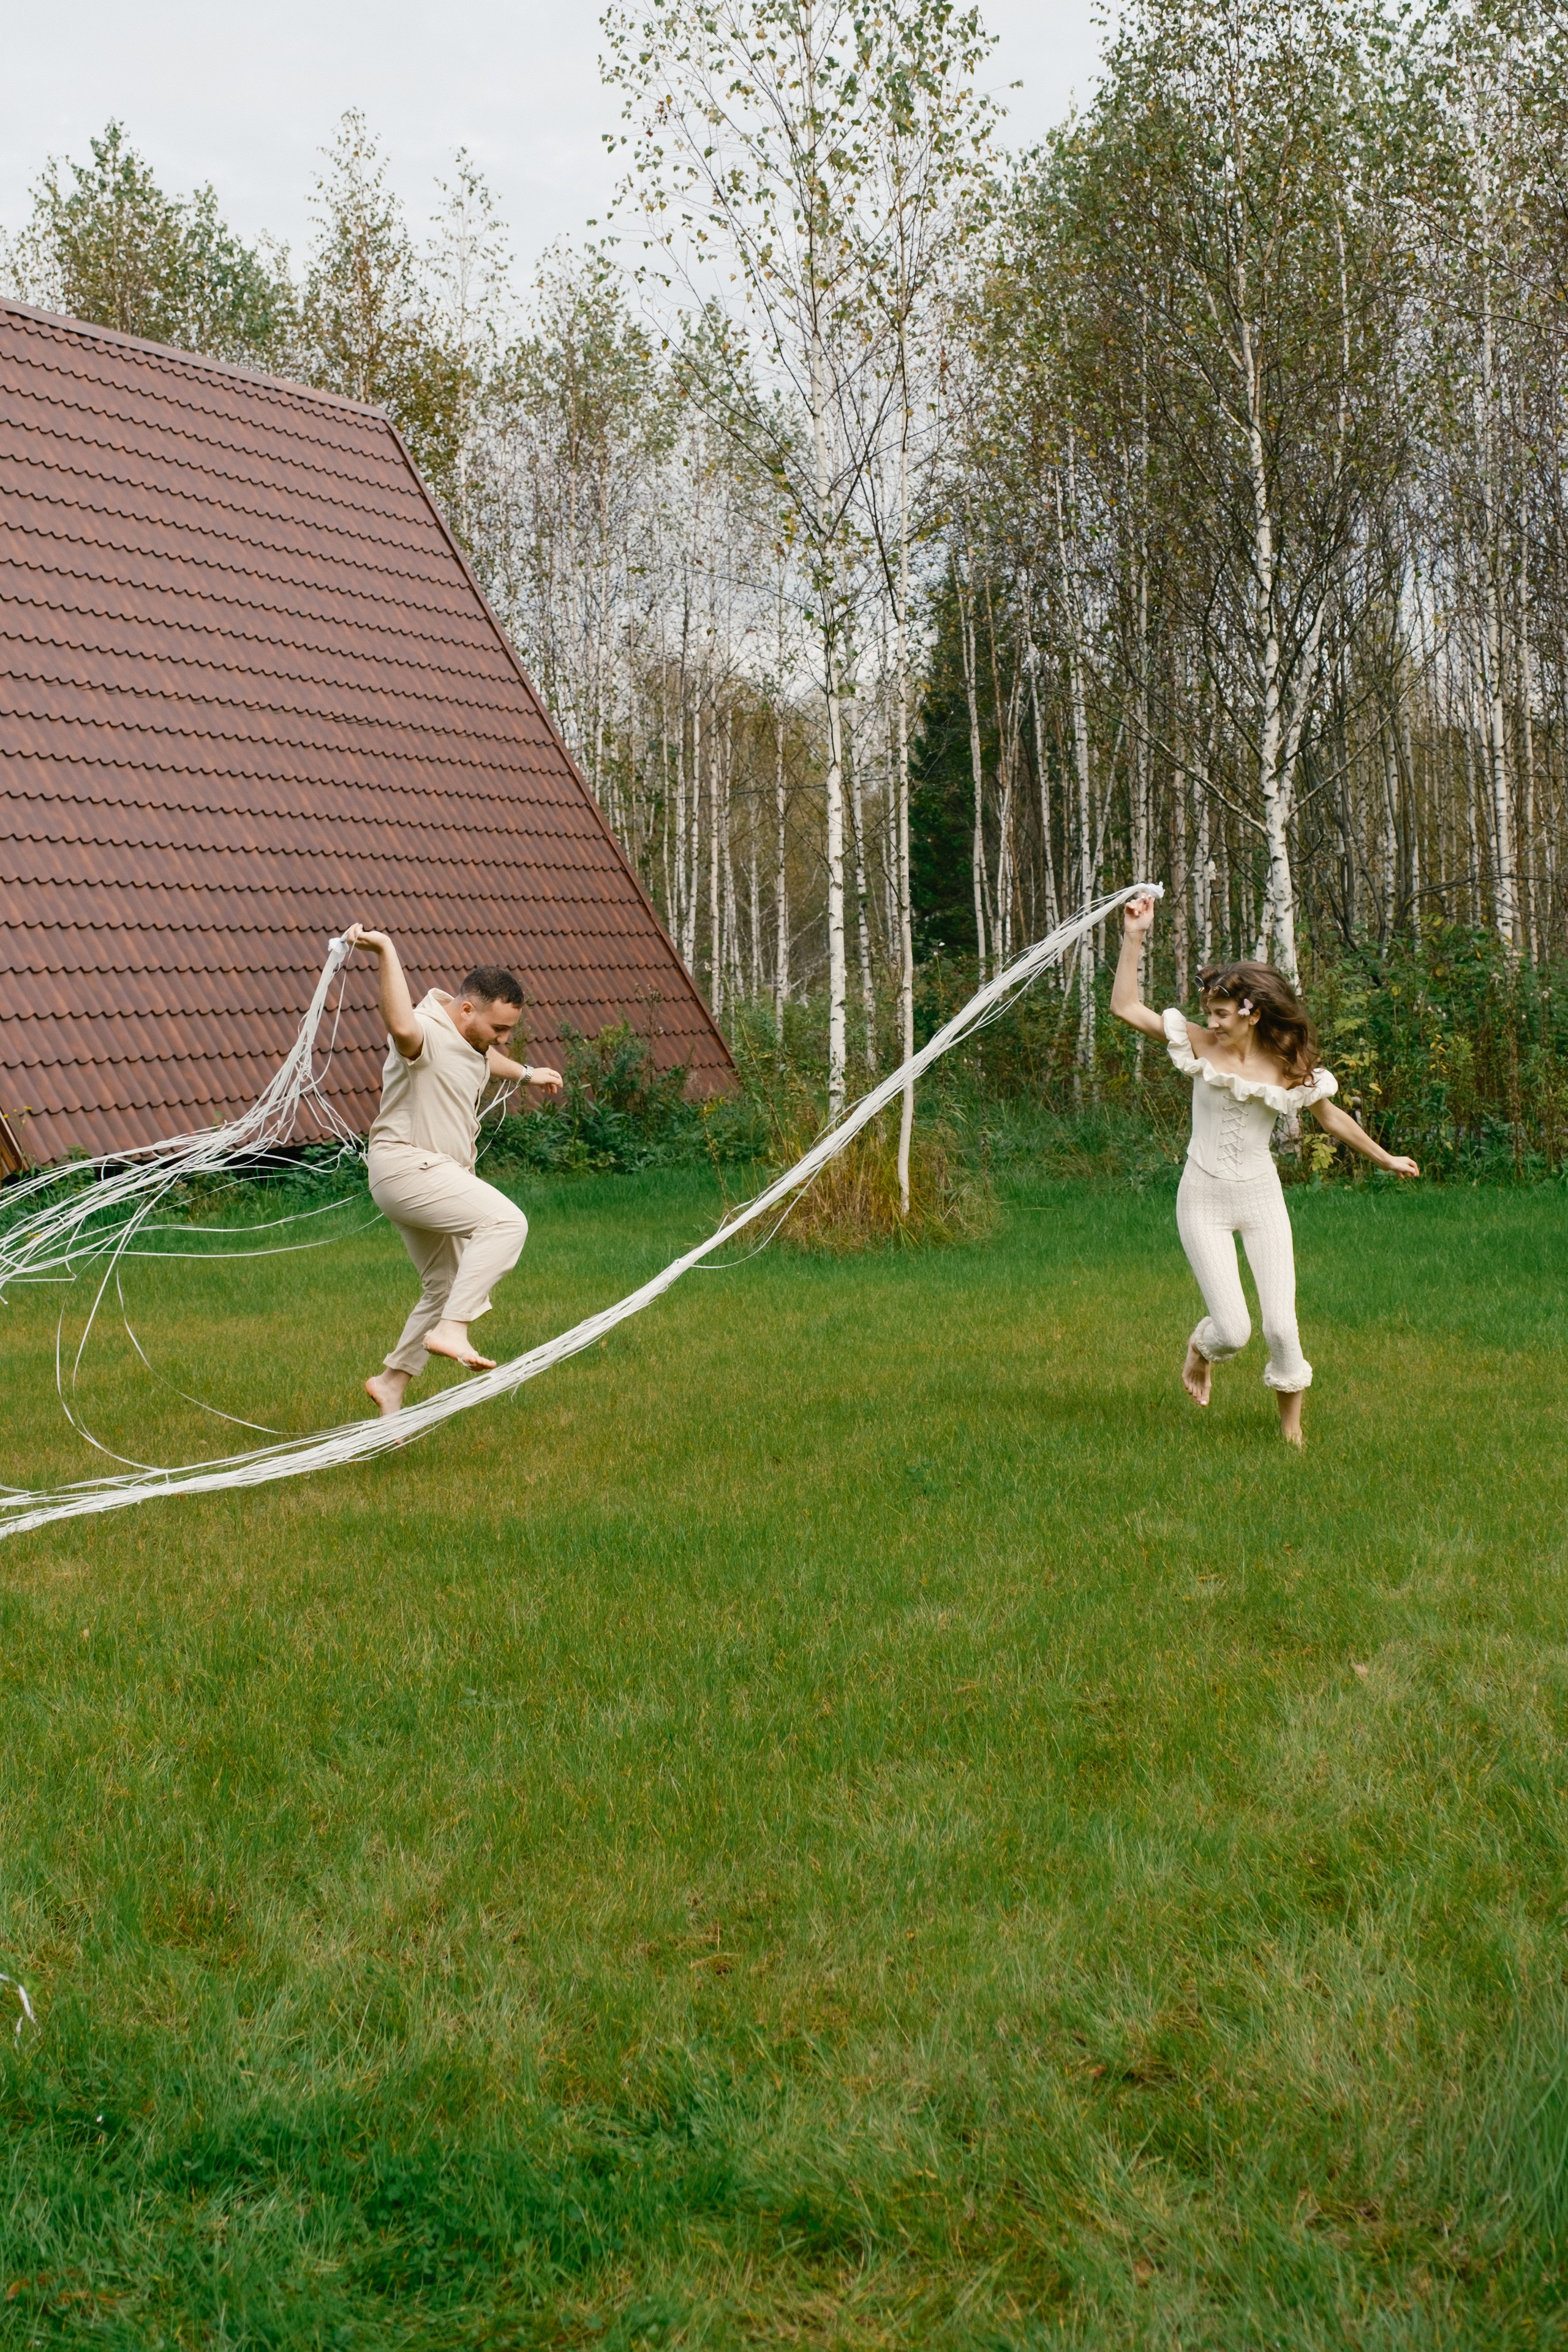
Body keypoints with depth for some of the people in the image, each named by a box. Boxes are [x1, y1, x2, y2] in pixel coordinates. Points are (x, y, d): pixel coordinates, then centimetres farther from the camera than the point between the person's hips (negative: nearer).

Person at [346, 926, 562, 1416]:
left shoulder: (469, 1037, 11)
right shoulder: (426, 1032, -20)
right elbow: (401, 1028, -47)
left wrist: (526, 1075, 50)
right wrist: (387, 951, -50)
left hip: (437, 1176, 11)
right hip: (407, 1168, -11)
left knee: (447, 1288, 17)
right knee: (505, 1220, -28)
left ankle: (391, 1382, 27)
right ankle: (451, 1331, -31)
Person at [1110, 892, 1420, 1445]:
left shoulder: (1288, 1066, -4)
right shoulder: (1200, 1046, -6)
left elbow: (1330, 1117, 12)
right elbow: (1126, 1007, -8)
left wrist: (1385, 1159, 20)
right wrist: (1134, 939, -14)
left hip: (1261, 1197, 1)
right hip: (1203, 1198, -1)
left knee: (1281, 1325, -4)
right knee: (1234, 1330, -9)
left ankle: (1291, 1421, 21)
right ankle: (1202, 1350, 29)